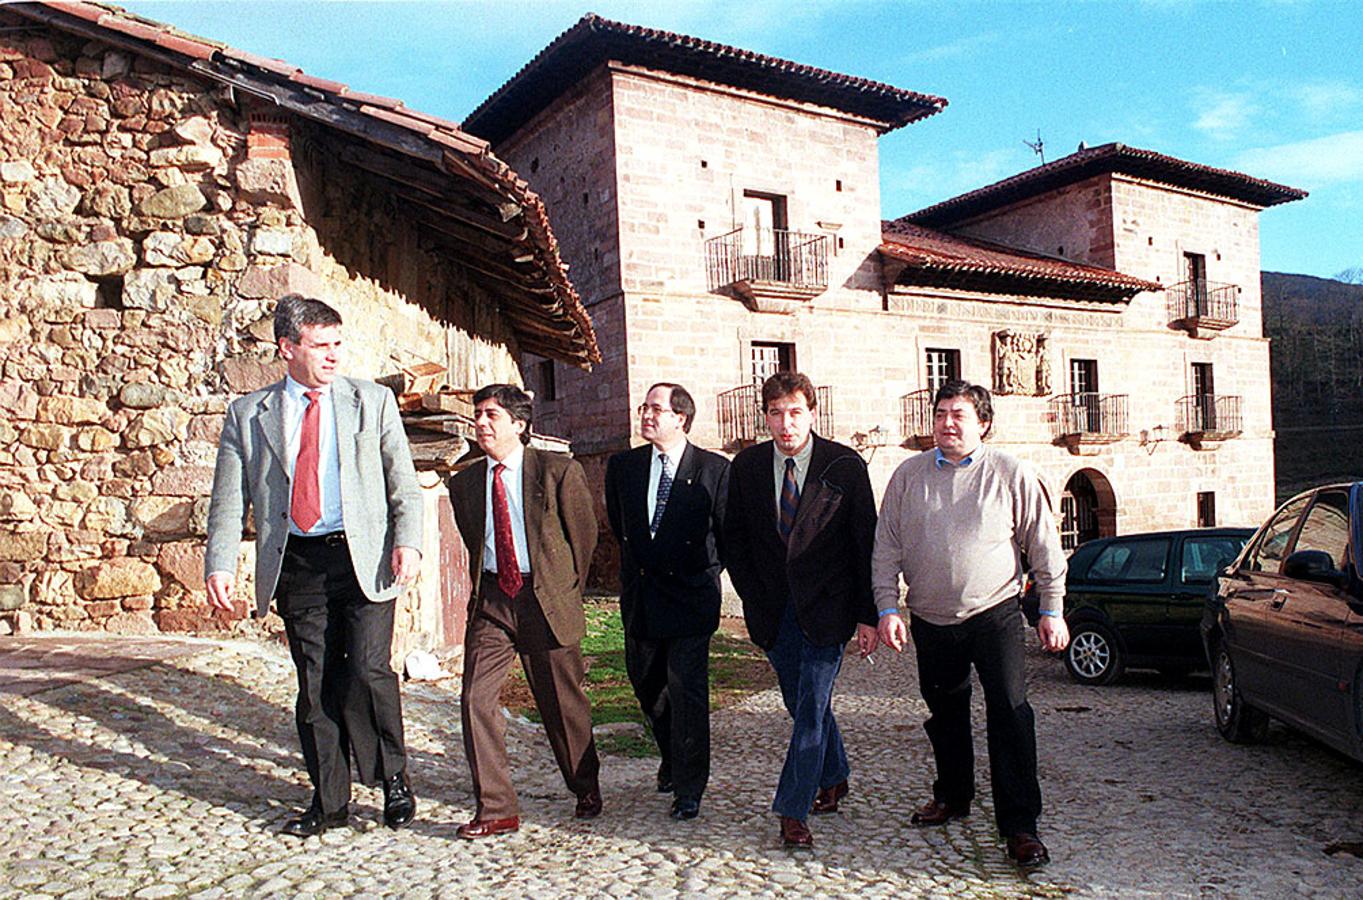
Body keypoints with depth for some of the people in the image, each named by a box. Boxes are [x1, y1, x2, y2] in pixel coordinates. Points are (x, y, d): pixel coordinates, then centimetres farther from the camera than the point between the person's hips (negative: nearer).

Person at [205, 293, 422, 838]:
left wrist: (408, 541, -10)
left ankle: (393, 778, 13)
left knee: (368, 670, -11)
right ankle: (329, 802, 21)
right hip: (296, 565, 2)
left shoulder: (373, 401, 9)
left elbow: (404, 482, 5)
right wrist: (219, 566, -4)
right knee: (315, 687, 6)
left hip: (364, 559, -1)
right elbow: (229, 501, 9)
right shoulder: (248, 415, 11)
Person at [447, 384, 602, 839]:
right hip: (490, 601, 3)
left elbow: (584, 534, 2)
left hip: (546, 599, -3)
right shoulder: (464, 483, 7)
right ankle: (496, 809, 8)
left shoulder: (559, 471, -5)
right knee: (476, 699, -5)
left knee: (563, 701, 8)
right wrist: (485, 588, 13)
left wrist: (567, 591, 5)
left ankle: (586, 789, 32)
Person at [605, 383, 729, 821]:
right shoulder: (623, 466, 5)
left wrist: (702, 569, 6)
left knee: (686, 693, -4)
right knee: (647, 687, 16)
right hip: (639, 596, 5)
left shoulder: (714, 469, -8)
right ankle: (672, 761, 41)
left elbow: (729, 534, 0)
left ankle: (688, 789, 11)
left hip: (690, 595, -5)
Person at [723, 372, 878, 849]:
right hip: (773, 609, 3)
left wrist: (867, 615, -6)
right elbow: (735, 540, 8)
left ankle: (793, 811, 6)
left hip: (826, 607, -3)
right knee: (804, 705, 15)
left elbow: (866, 544, -4)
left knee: (812, 706, -4)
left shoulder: (845, 465, -8)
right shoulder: (746, 467, 0)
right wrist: (754, 599, 1)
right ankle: (834, 779, 37)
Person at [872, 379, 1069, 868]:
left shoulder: (1011, 474, -4)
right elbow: (886, 548, 4)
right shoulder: (909, 474, 2)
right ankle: (952, 795, 37)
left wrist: (1051, 610, 1)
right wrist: (887, 608, -2)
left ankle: (1020, 825, 1)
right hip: (931, 620, 3)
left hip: (994, 613, -3)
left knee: (1010, 711, -10)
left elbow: (1044, 546, 2)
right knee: (945, 713, 16)